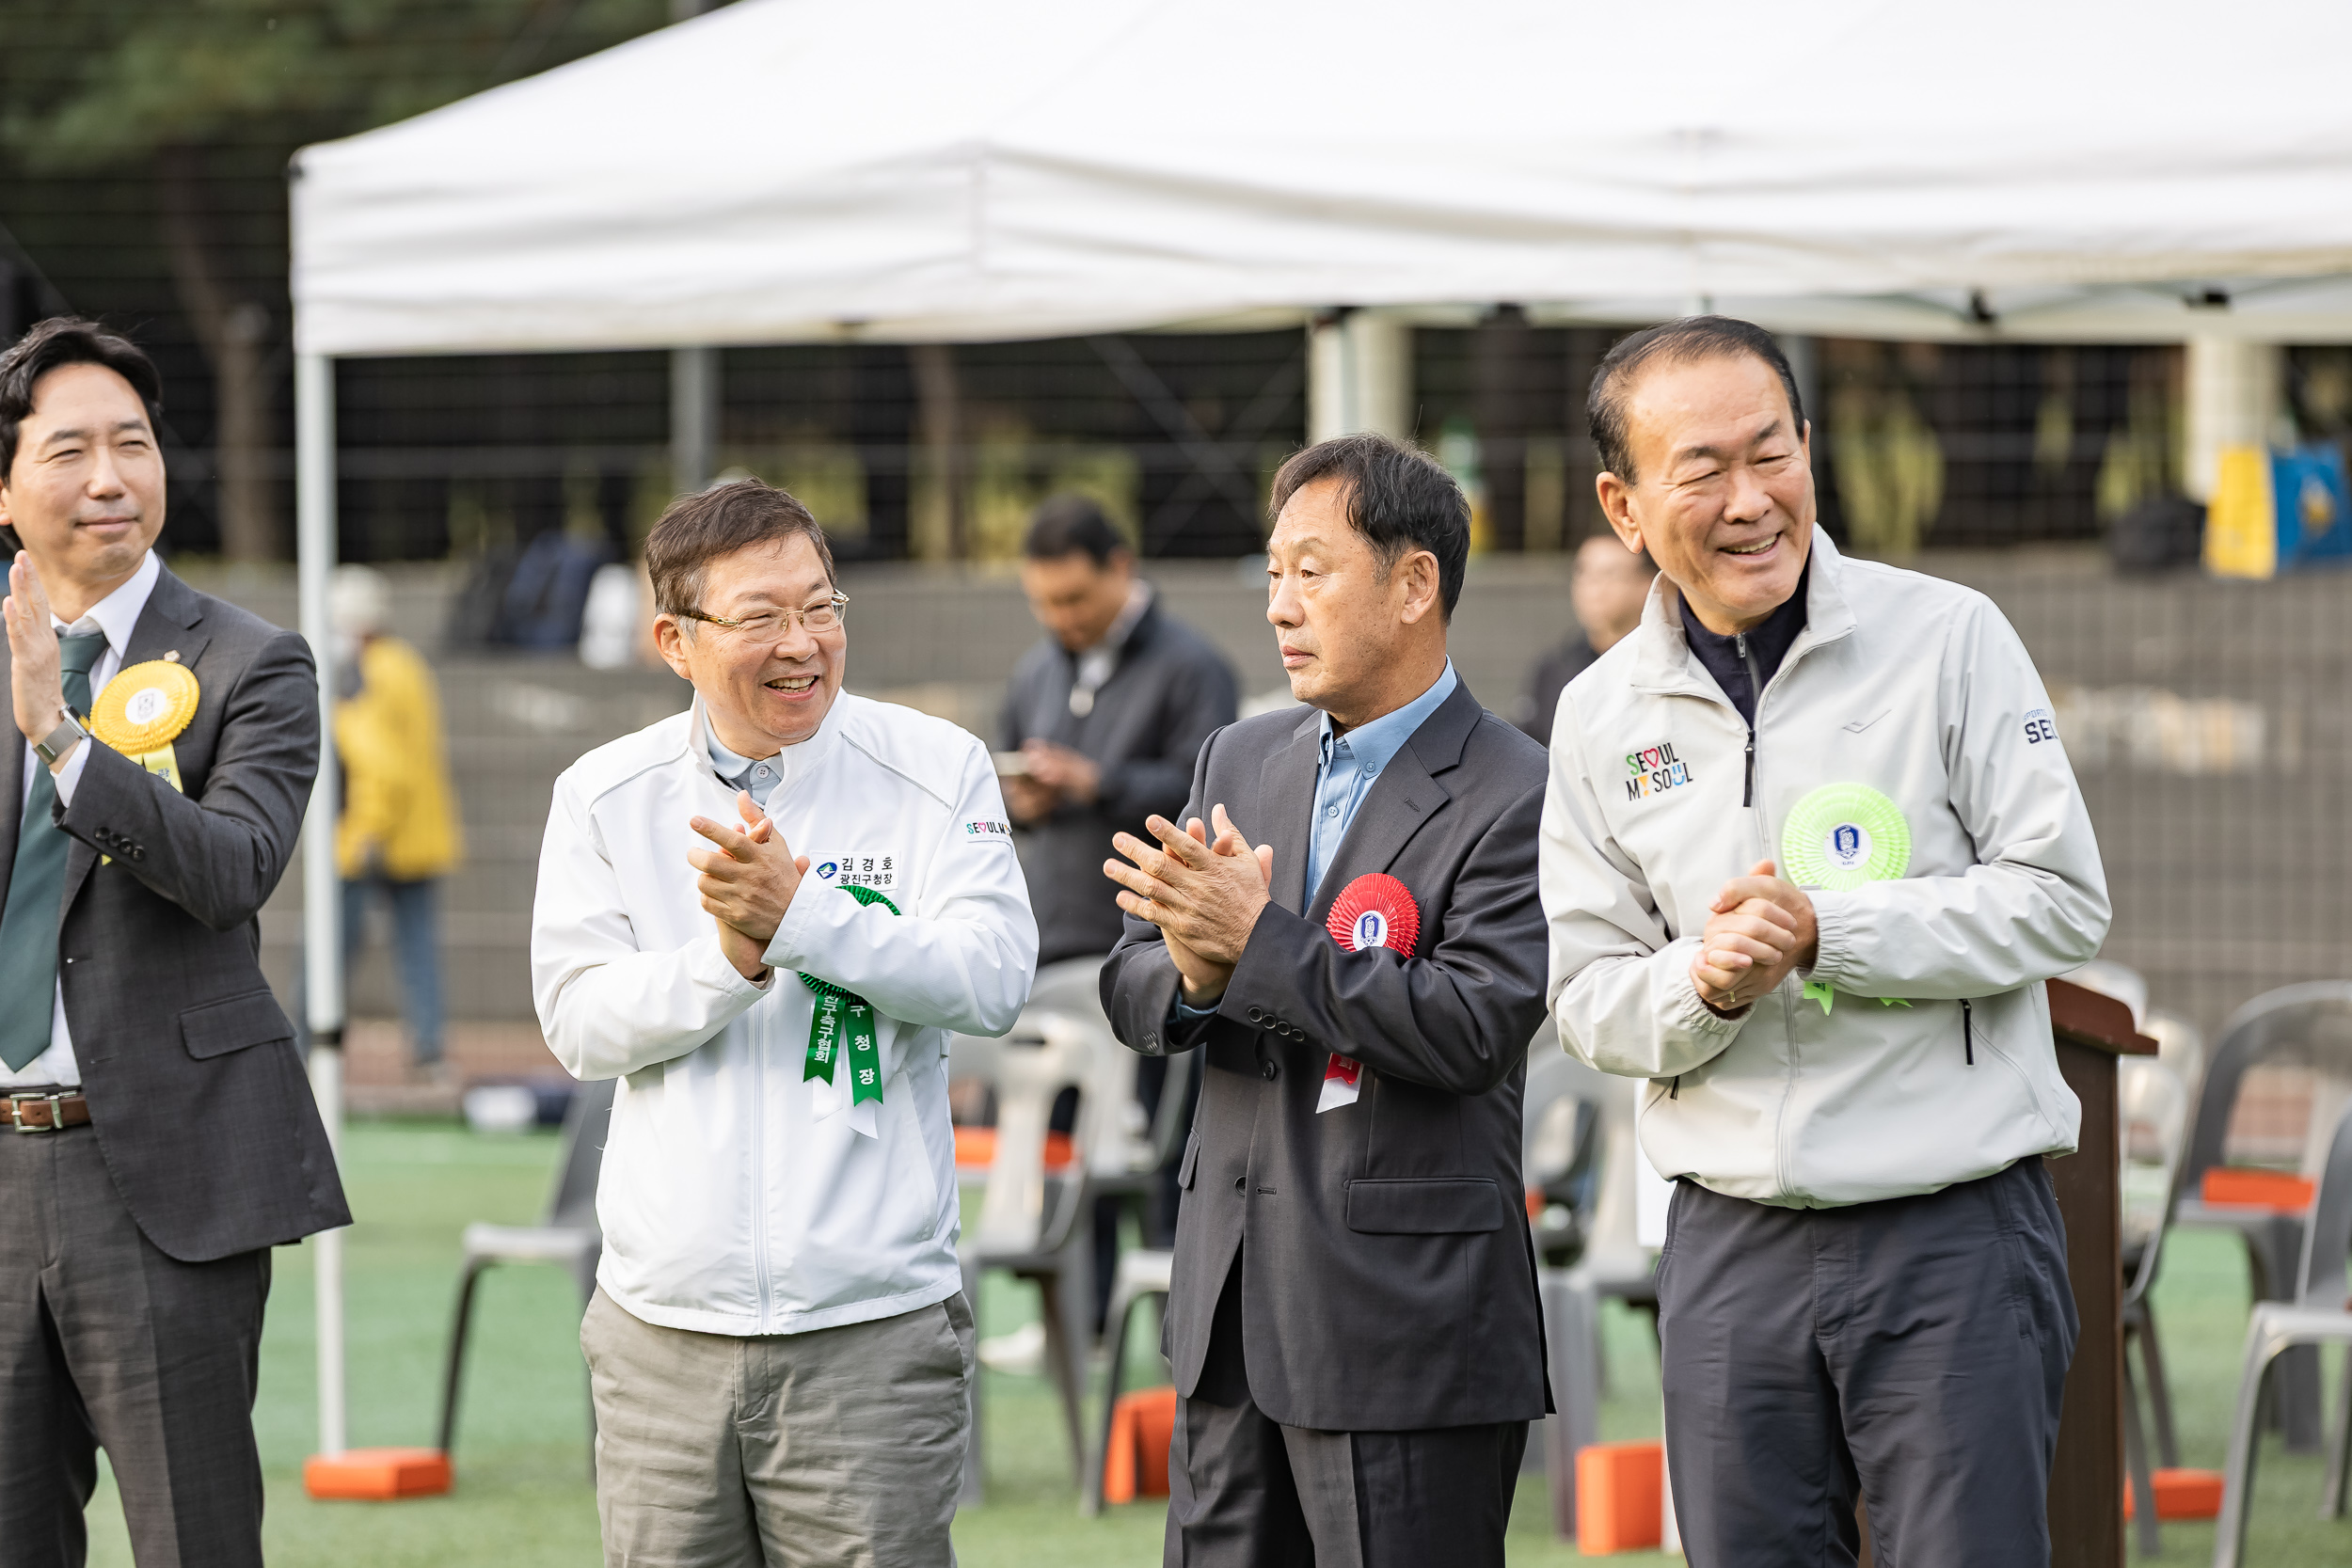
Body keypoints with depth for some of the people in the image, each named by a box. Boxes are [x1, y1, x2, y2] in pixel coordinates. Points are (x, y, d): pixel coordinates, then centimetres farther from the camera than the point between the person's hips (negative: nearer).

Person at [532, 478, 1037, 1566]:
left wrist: (802, 915, -19)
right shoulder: (605, 796, 5)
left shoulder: (935, 770, 0)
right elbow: (578, 1023, -1)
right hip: (666, 1331, 2)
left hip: (872, 1331, -2)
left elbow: (993, 983, -9)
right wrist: (730, 956, -17)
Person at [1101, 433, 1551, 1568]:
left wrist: (1260, 940, -20)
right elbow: (1131, 990, 11)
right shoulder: (1239, 763, 13)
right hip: (1235, 1305, 7)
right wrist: (1196, 972, -13)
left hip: (1407, 1331, -7)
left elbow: (1472, 1027, -19)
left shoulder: (1514, 798, -10)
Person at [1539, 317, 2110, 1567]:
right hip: (1731, 1242, 4)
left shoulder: (1947, 640, -3)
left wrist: (1823, 935, -15)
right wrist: (1706, 984, -13)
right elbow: (1588, 999, 9)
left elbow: (2062, 899, -7)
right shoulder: (1604, 715, 8)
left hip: (1956, 1229, -4)